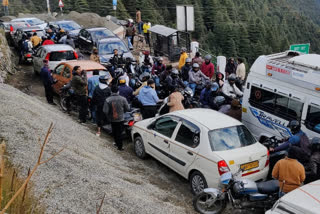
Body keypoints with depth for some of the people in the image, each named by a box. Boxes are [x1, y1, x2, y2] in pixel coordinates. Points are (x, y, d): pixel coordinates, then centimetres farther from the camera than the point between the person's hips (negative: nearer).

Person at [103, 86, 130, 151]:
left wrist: (109, 116, 4)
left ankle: (117, 143, 32)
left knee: (114, 132, 19)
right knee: (119, 132, 8)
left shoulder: (108, 100, -15)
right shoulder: (123, 99, -12)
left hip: (112, 119, 0)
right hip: (120, 118, 0)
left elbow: (105, 111, -15)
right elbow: (127, 108, -4)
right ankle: (119, 146, 11)